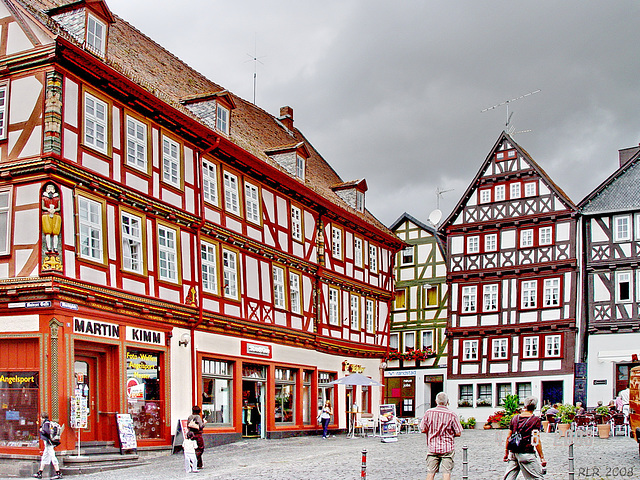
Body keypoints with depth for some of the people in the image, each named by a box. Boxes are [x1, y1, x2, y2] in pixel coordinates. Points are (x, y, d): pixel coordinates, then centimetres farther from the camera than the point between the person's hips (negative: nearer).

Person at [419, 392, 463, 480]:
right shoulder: (452, 415, -9)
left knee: (430, 472, 7)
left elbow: (423, 429, -1)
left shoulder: (429, 412, -5)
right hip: (447, 448, -2)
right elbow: (458, 433, -6)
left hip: (432, 447, 2)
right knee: (446, 472, 2)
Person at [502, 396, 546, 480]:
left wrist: (506, 452, 20)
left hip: (513, 453, 5)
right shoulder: (536, 420, -5)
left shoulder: (515, 418, 9)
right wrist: (542, 457, -8)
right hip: (527, 453, -5)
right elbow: (536, 441, -11)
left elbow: (508, 437, 11)